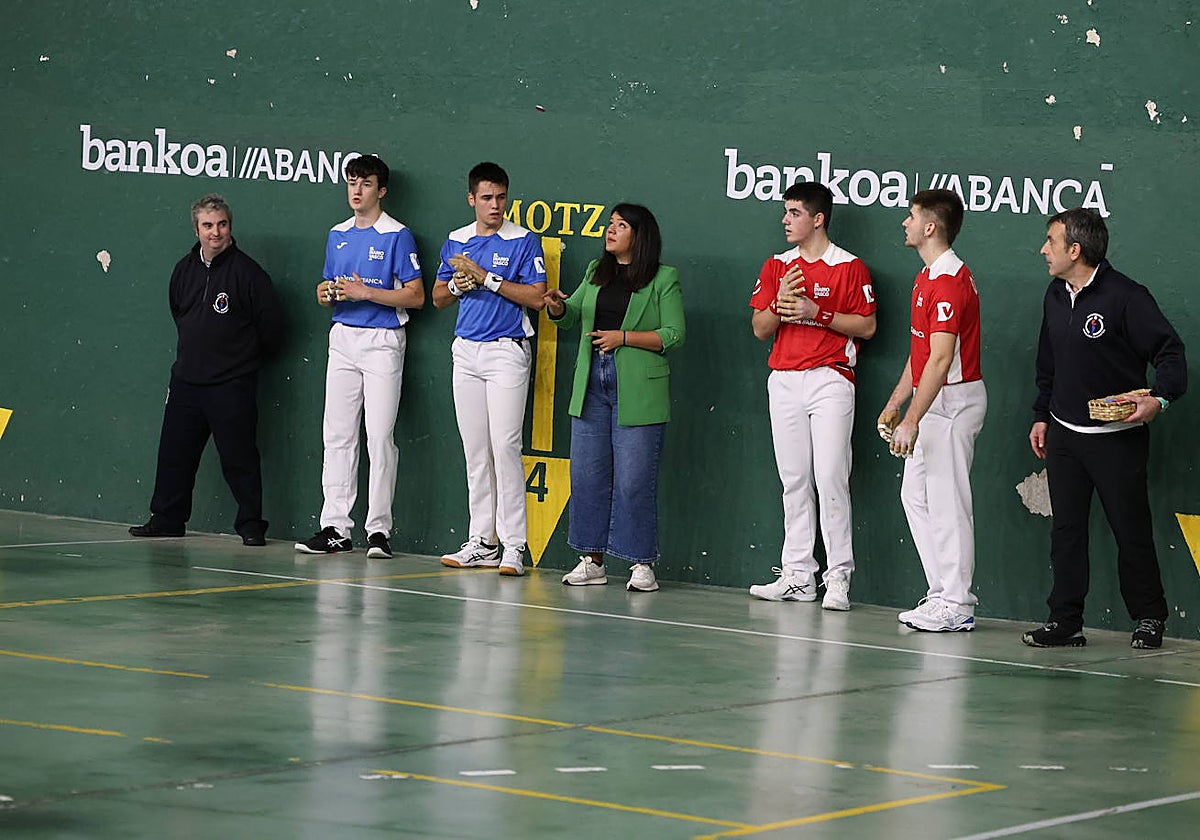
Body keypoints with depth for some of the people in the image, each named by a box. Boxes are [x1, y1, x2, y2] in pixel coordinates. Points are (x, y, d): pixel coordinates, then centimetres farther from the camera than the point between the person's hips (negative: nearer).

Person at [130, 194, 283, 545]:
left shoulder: (247, 271, -9)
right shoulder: (184, 269, 8)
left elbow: (271, 323, -6)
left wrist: (246, 356, 6)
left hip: (232, 384, -6)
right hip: (186, 380, 6)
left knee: (239, 457, -5)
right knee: (174, 452, 10)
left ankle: (251, 525, 1)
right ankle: (166, 519, 21)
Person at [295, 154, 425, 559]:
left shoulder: (397, 235, -5)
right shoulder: (337, 235, 15)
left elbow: (415, 296, -8)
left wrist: (365, 292, -16)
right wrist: (327, 293, 1)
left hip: (382, 340, -6)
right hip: (343, 338, 6)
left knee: (380, 437, -7)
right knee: (337, 435, 3)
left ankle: (378, 529, -3)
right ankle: (336, 527, 5)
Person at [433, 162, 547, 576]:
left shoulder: (523, 241, -3)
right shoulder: (456, 241, 13)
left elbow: (536, 297, -11)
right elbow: (438, 298, 18)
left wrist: (485, 277, -15)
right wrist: (457, 284, -4)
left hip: (506, 351, -6)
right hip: (466, 351, 6)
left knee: (505, 445, -12)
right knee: (475, 451, 6)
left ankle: (513, 546, -12)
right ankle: (482, 542, 10)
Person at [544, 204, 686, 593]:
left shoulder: (664, 278, 0)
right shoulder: (596, 272, 17)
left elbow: (674, 334, -6)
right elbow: (572, 317, 17)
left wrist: (624, 337, -13)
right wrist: (558, 307, -5)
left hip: (638, 390, -6)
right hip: (591, 384, 6)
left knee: (634, 479, -5)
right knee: (587, 473, 6)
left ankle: (641, 563, 1)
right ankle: (591, 559, 13)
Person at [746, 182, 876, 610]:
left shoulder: (849, 267, -1)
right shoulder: (776, 267, 13)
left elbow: (866, 326, -3)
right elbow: (759, 329, 11)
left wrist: (817, 313, -13)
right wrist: (779, 304, -9)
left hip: (829, 380, -5)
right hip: (783, 380, 5)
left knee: (831, 479, -10)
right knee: (793, 480, 6)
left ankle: (838, 576, -6)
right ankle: (797, 574, 9)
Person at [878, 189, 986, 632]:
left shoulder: (949, 281, -19)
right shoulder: (928, 277, 15)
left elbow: (941, 360, -24)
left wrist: (912, 420, -25)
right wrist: (895, 402, 20)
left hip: (952, 402, -11)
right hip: (933, 400, 11)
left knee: (947, 501, -6)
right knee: (915, 496, 13)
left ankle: (956, 605, -1)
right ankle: (942, 594, 17)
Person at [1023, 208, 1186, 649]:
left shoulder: (1125, 296, -14)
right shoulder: (1056, 296, 10)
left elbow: (1169, 352, -13)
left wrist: (1159, 398, -28)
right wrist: (1041, 416, 20)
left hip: (1118, 438, -6)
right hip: (1064, 435, 7)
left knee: (1131, 531, 1)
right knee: (1066, 530, 5)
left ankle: (1149, 617, 15)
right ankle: (1065, 622, 9)